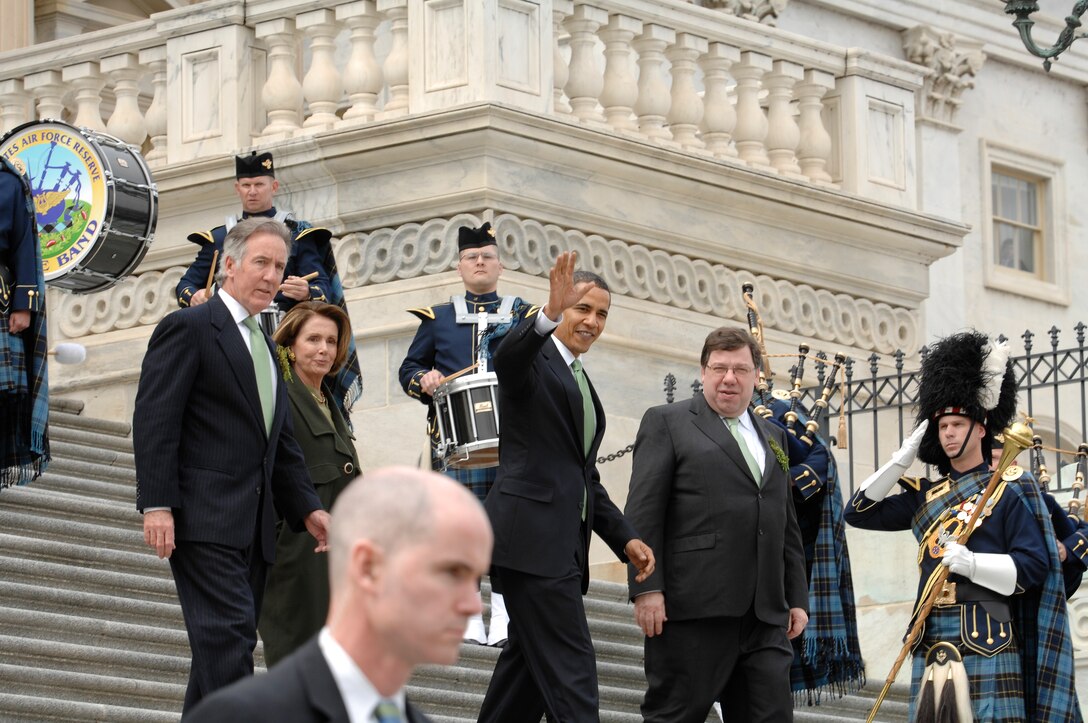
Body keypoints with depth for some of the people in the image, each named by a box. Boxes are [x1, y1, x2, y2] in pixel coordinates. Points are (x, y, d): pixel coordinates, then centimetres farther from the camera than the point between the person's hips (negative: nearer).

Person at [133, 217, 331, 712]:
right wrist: (157, 505, -19)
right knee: (229, 634, -18)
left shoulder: (264, 345, 23)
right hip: (205, 519, -8)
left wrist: (306, 508, 13)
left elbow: (281, 440, 25)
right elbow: (154, 420, -11)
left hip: (252, 525, 8)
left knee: (225, 643, 6)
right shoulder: (189, 328, -4)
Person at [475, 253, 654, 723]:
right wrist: (549, 314, -47)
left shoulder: (581, 383, 24)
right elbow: (506, 359, -29)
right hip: (531, 538, -9)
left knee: (529, 662, 11)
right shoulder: (532, 362, -3)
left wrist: (624, 537, 16)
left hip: (562, 545, 9)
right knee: (569, 669, -13)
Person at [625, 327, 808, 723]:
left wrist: (797, 598, 17)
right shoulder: (667, 423, 5)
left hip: (765, 616, 5)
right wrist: (647, 588, -13)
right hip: (694, 608, -5)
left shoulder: (773, 437, 23)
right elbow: (643, 512, -4)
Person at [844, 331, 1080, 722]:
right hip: (932, 646, 5)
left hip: (985, 645, -5)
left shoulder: (1011, 490, 1)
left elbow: (1033, 567, -6)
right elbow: (859, 511, 13)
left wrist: (972, 563, -20)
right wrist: (905, 456, 9)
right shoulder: (927, 495, 17)